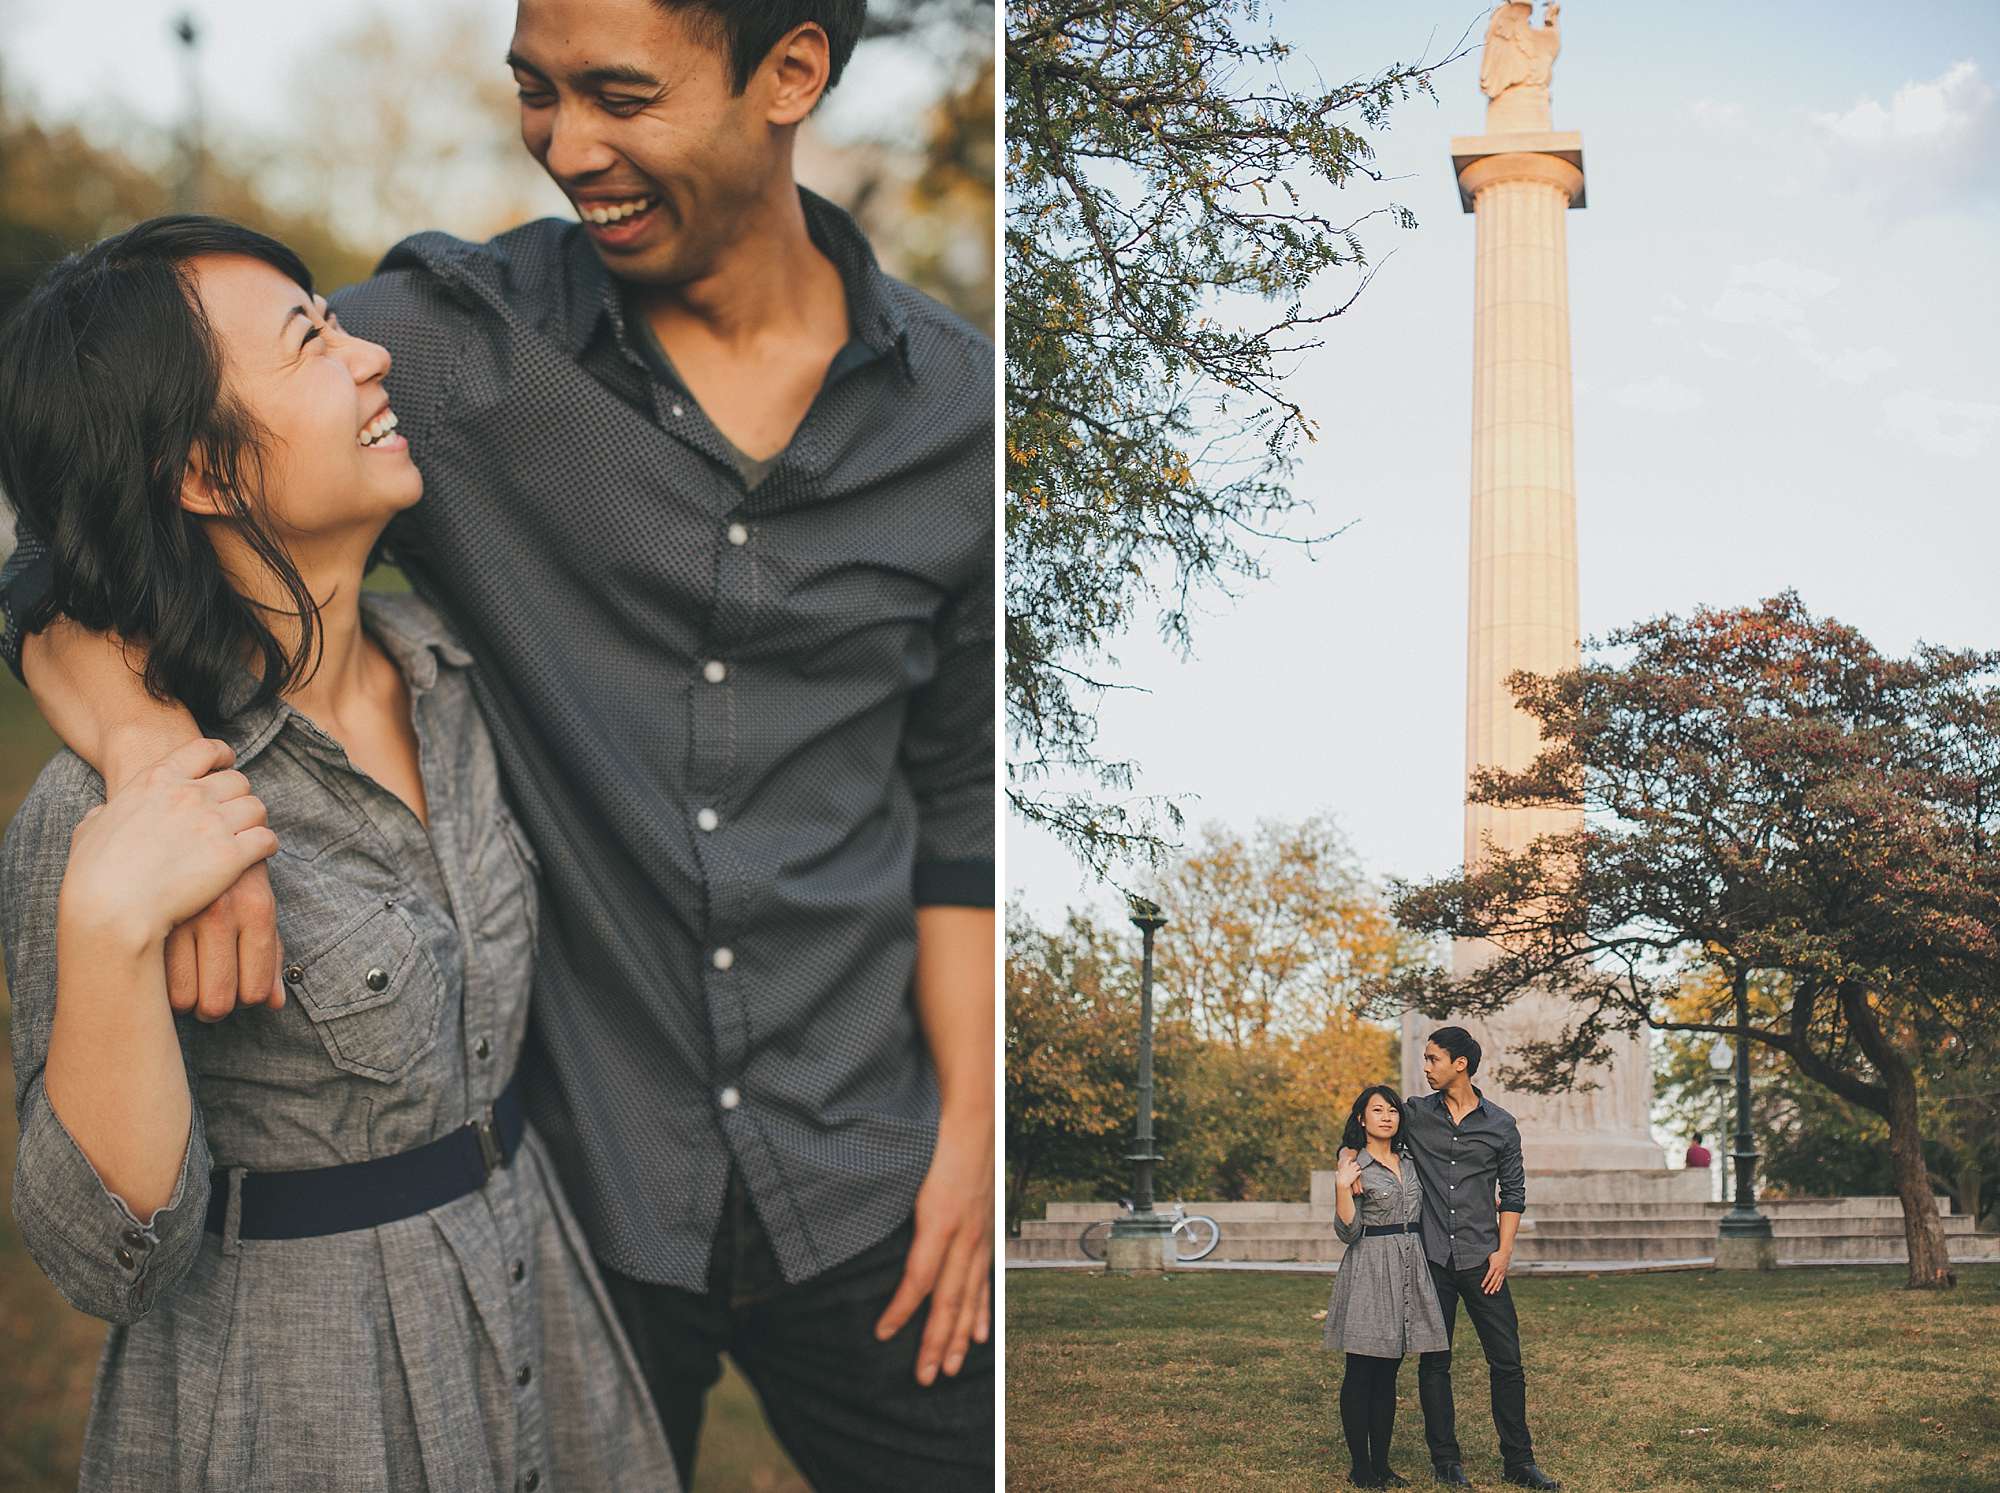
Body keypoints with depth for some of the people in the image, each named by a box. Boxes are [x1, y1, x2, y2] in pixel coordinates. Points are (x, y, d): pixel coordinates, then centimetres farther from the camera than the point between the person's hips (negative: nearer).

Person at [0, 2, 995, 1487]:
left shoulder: (953, 403, -3)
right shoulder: (451, 345, -10)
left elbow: (961, 797, 6)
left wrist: (970, 1128, 4)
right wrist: (150, 749, -31)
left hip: (858, 1191, 2)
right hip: (561, 1194, -1)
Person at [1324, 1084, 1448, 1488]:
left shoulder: (1410, 1163, 13)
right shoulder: (1355, 1166, -5)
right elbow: (1348, 1232, -11)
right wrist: (1343, 1187, -24)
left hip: (1409, 1270, 6)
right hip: (1369, 1271, -6)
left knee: (1387, 1374, 10)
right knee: (1361, 1373, -2)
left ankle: (1382, 1463, 15)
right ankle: (1360, 1467, 3)